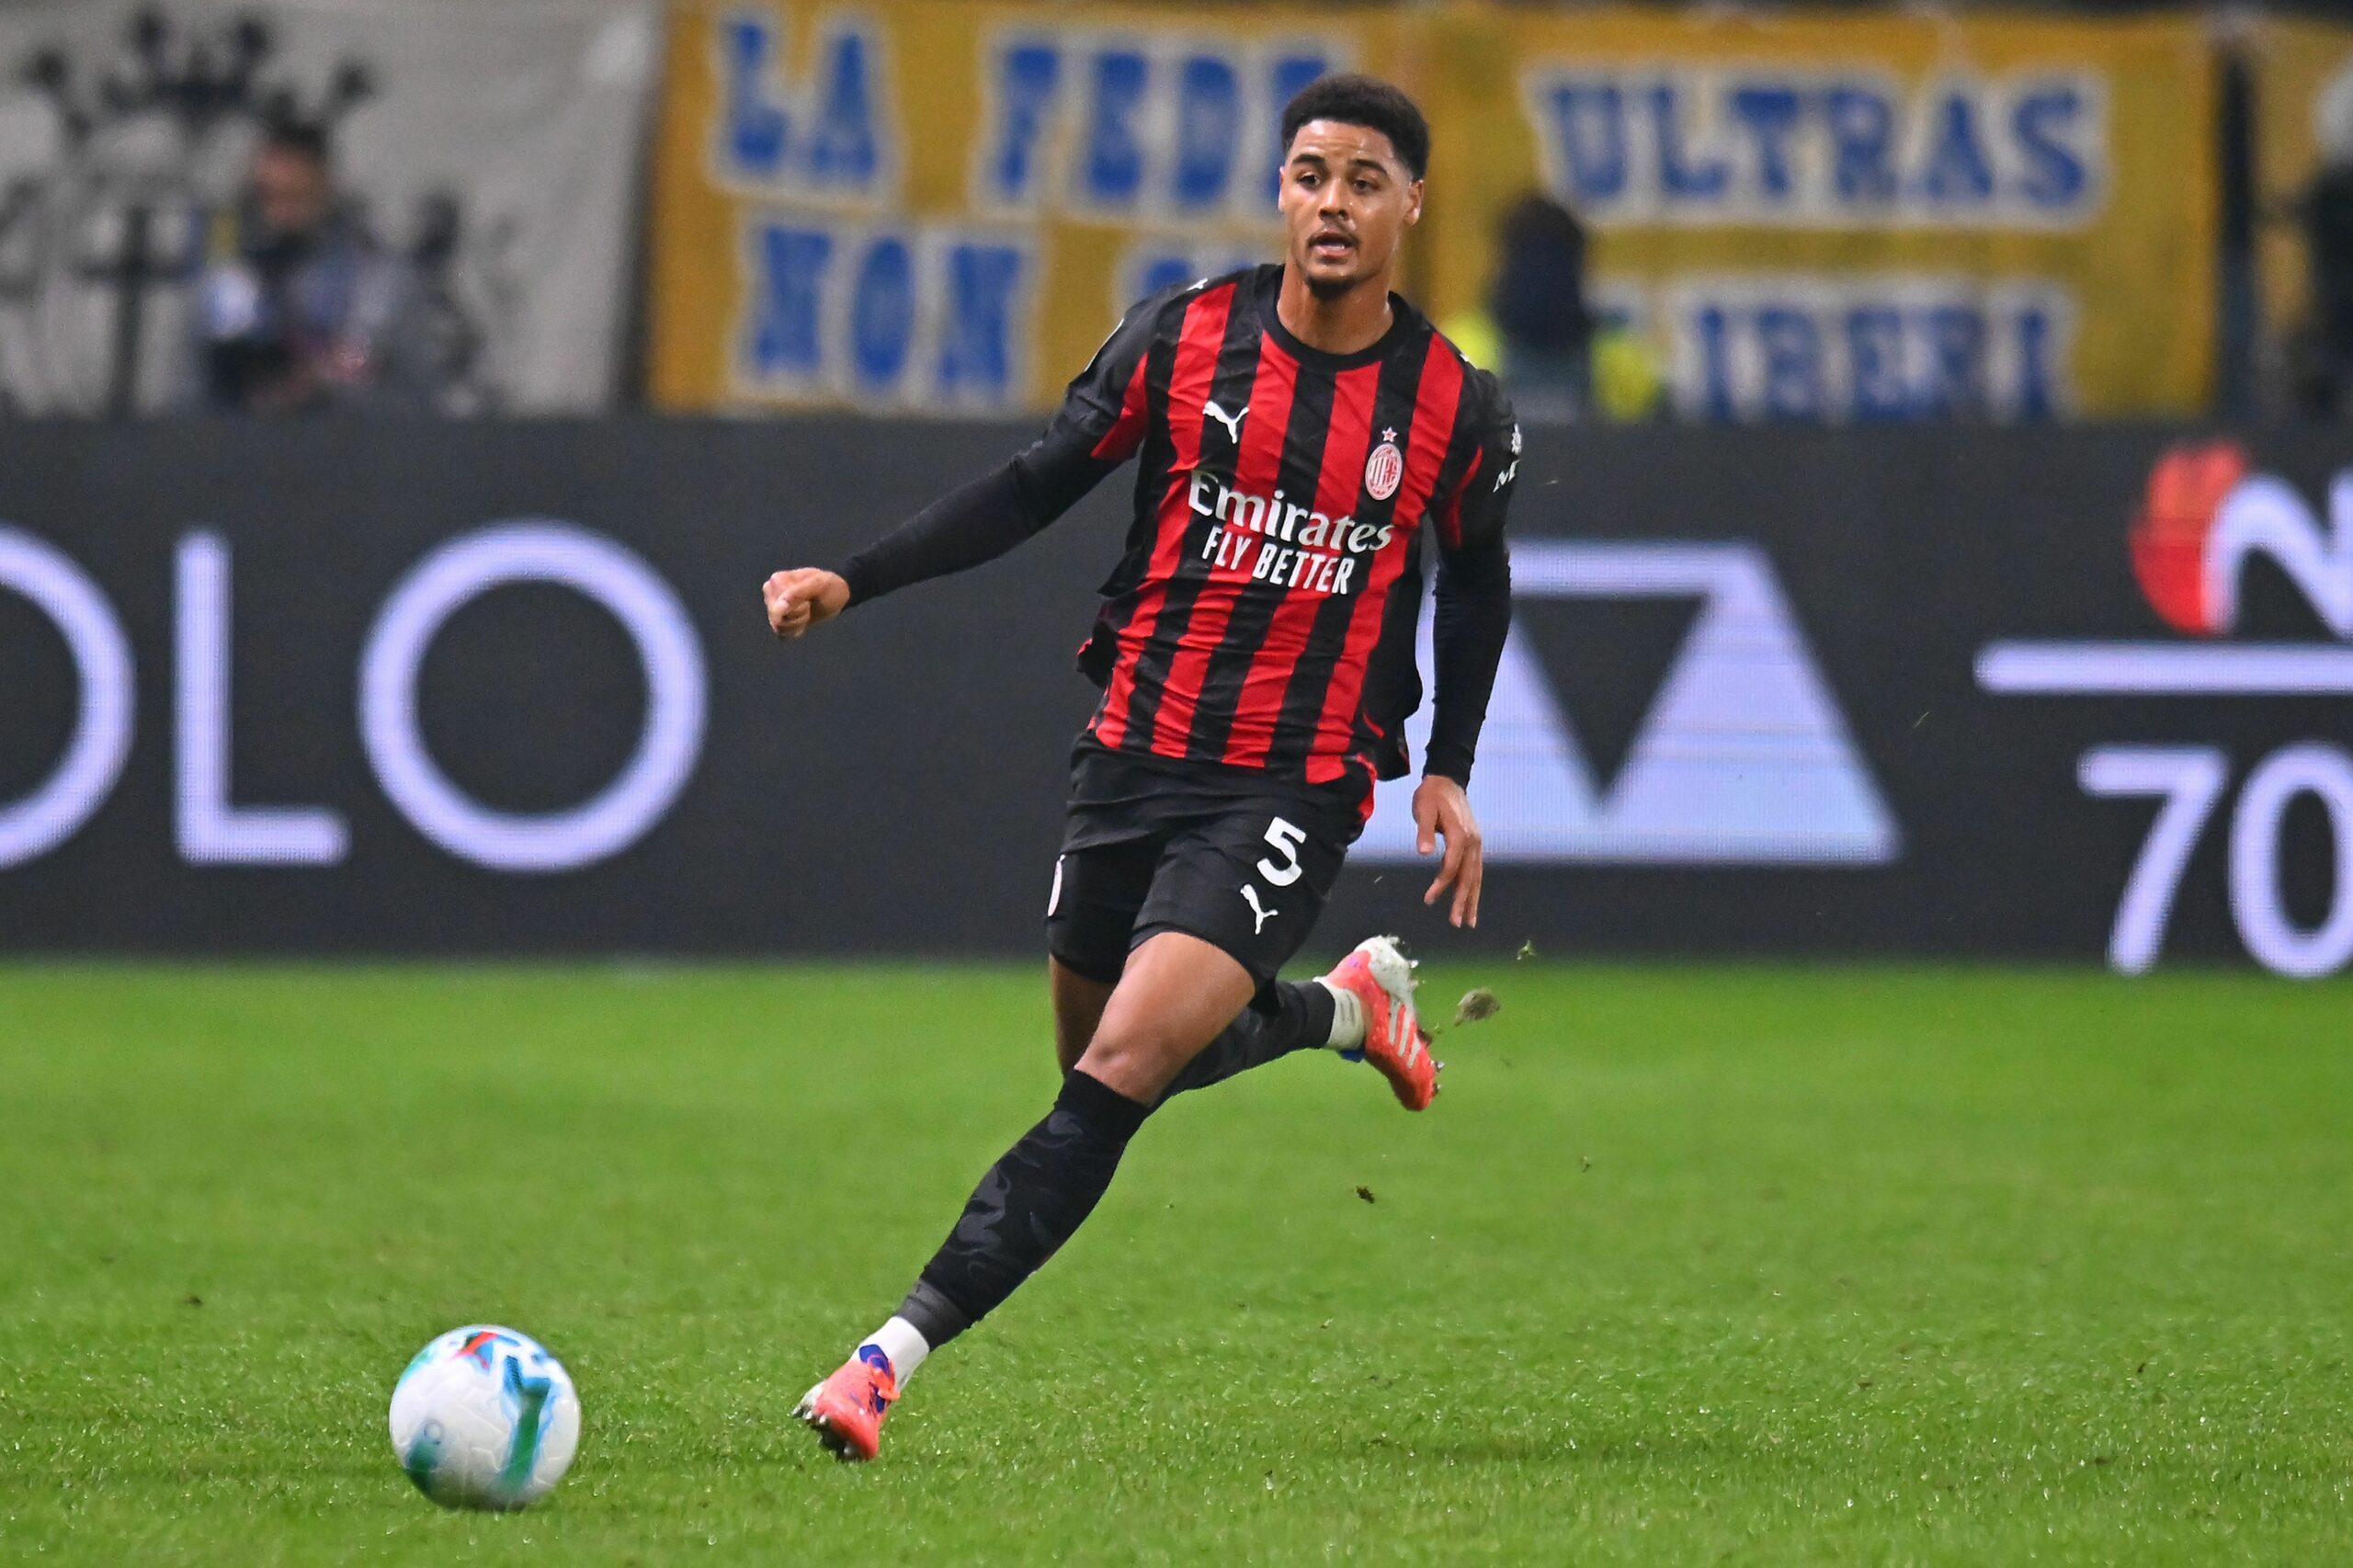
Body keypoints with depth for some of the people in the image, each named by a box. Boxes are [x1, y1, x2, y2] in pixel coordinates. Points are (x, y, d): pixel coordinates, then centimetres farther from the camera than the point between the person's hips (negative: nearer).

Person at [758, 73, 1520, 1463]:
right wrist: (855, 580, -6)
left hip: (1295, 791, -3)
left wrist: (1450, 774, 10)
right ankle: (1349, 1007, 45)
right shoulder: (1182, 341, -3)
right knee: (1109, 1053, 16)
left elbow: (1479, 579, 15)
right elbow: (1037, 488, 4)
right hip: (1135, 756, 3)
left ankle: (898, 1357, -23)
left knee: (1120, 1072, -19)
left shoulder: (1458, 411, -3)